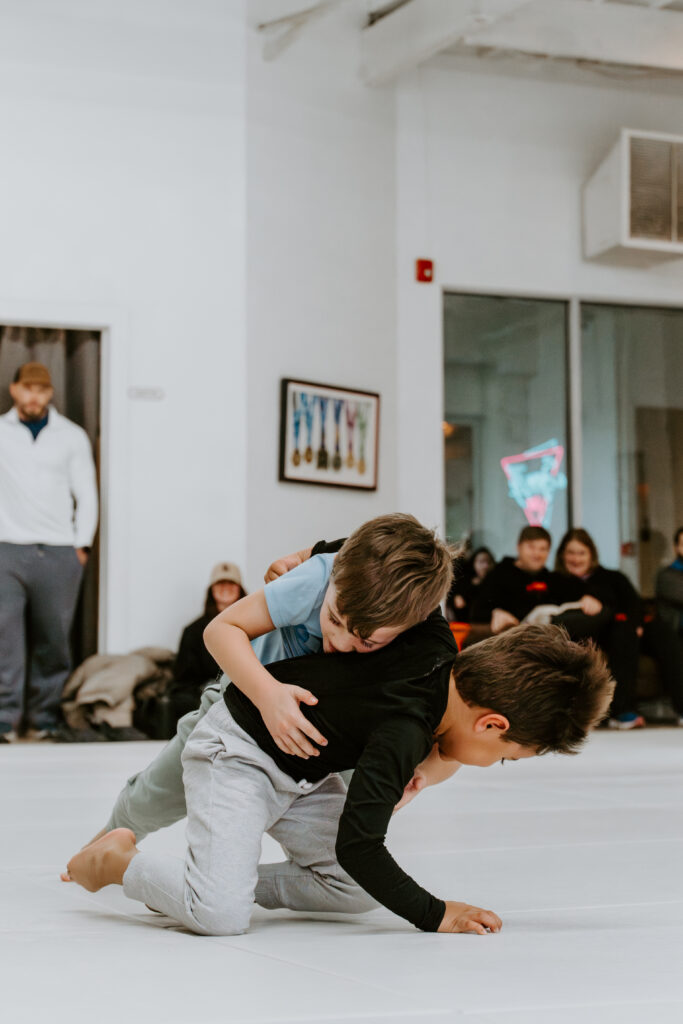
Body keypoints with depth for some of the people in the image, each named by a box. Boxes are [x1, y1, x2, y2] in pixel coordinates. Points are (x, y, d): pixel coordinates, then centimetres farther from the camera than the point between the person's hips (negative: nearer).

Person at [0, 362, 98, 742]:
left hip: (59, 554, 1)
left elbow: (86, 494, 14)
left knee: (53, 642, -1)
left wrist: (81, 544, 5)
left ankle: (44, 720, 7)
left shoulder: (72, 436, 12)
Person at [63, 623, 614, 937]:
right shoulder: (406, 731, -34)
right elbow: (357, 845, -32)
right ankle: (119, 862, 0)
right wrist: (434, 916, -23)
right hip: (238, 754, -9)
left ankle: (229, 877, 9)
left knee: (359, 894, 3)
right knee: (220, 917, -26)